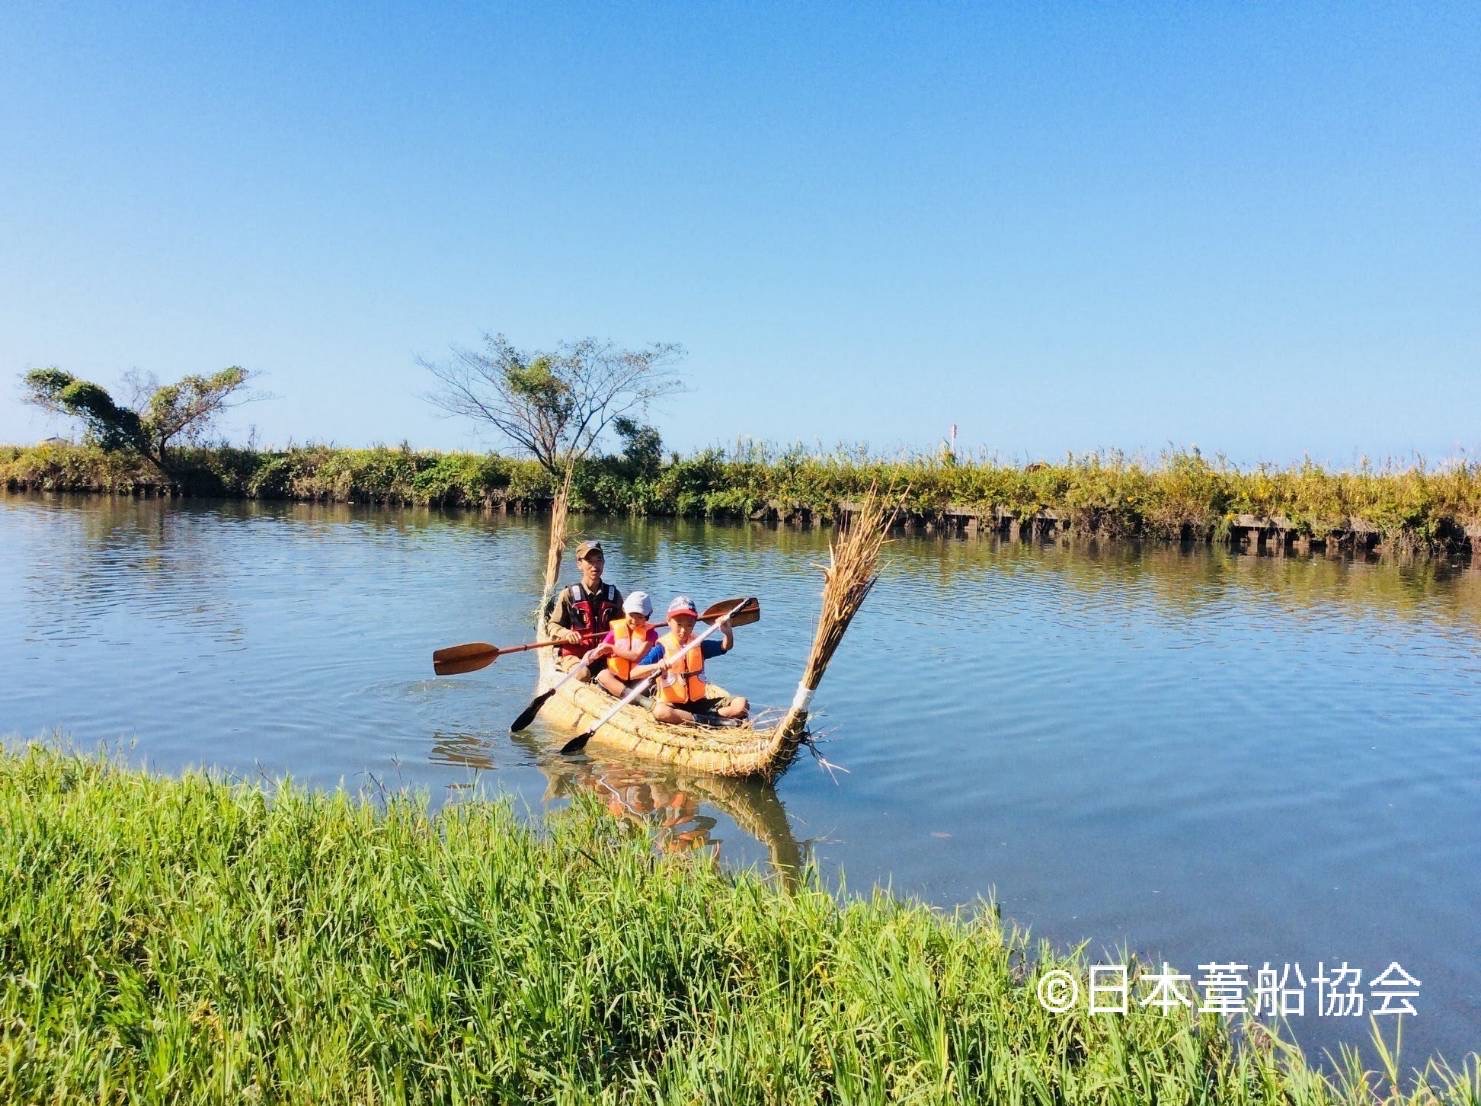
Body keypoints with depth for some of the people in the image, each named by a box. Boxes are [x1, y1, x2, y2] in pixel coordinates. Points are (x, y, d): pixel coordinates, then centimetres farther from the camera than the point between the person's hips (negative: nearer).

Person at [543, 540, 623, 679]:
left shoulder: (614, 595, 11)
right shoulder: (568, 595, 1)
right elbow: (552, 626, 4)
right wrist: (566, 633, -17)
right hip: (574, 655, -2)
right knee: (583, 674, -33)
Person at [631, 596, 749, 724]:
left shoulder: (697, 644, 10)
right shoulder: (662, 647, -5)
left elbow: (725, 646, 7)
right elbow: (633, 674, -14)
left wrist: (727, 632, -15)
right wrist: (655, 666, -33)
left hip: (700, 700, 4)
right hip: (672, 703, -4)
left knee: (741, 705, -14)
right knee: (660, 711, -40)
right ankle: (706, 721, -26)